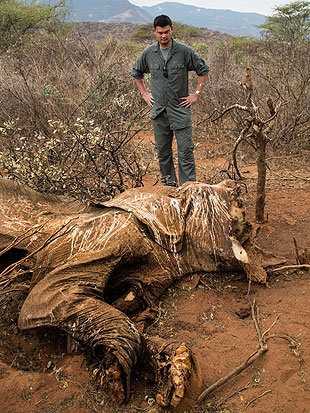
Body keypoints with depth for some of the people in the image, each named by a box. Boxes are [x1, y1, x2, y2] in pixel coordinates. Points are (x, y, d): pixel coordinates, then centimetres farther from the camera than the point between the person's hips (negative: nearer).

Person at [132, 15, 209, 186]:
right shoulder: (148, 53, 3)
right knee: (162, 151, 10)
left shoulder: (184, 51, -5)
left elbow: (203, 70, 4)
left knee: (185, 150, -5)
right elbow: (136, 74, 19)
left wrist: (197, 94, -1)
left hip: (180, 109, -3)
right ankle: (168, 184, 24)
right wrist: (144, 93, 11)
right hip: (159, 110, 3)